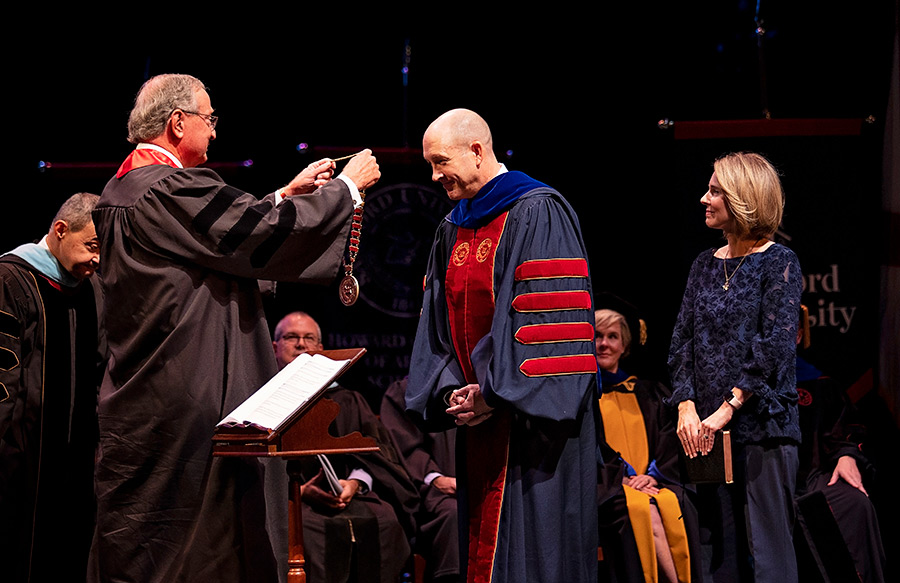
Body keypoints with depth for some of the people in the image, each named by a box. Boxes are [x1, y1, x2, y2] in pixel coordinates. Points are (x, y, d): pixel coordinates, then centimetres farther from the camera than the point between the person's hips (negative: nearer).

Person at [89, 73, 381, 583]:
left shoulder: (121, 191, 13)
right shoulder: (174, 190, -17)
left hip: (137, 404, 10)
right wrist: (347, 187, -3)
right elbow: (271, 236, -17)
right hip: (190, 407, -10)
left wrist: (286, 196, 22)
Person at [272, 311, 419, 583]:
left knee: (383, 520, -30)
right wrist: (299, 490, -14)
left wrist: (355, 482, -9)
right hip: (286, 498, -3)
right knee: (308, 528, -38)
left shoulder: (346, 401, 27)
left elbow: (373, 453, 14)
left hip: (344, 494, 3)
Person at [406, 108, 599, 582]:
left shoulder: (537, 214, -10)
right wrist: (449, 390, -1)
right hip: (476, 416, 8)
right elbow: (440, 325, 16)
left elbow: (549, 318, -17)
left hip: (529, 423, -8)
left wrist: (496, 393, -17)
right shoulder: (452, 231, 16)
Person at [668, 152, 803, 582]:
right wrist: (686, 407, -6)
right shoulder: (705, 265, 14)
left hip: (763, 425, -6)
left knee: (766, 547, -7)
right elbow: (682, 341, 9)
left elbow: (774, 345, -12)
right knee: (714, 545, 6)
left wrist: (727, 409, -18)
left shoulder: (778, 263, -3)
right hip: (708, 432, 6)